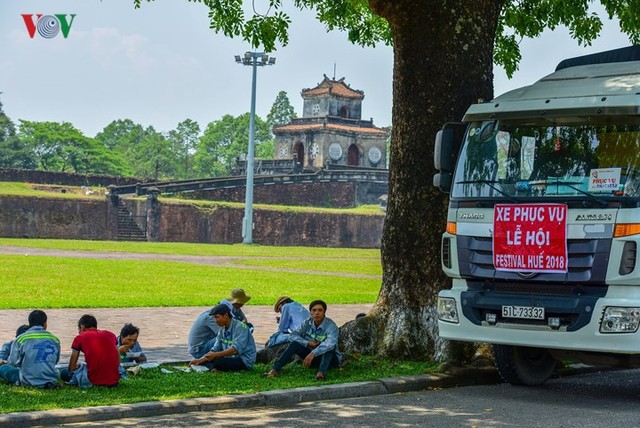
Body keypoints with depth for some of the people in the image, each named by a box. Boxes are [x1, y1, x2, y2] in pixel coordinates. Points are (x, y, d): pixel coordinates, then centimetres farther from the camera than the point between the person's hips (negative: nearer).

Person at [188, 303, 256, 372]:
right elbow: (216, 349, 9)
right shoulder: (222, 329, 8)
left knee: (218, 362, -32)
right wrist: (200, 360, -4)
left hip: (245, 361, -8)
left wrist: (216, 355, -33)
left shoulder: (240, 327, -17)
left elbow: (236, 349, -28)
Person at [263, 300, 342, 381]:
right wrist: (307, 343, -22)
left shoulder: (331, 326, -21)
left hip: (330, 358, -4)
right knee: (295, 344, -17)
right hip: (312, 356, 4)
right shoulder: (308, 322, -4)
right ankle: (275, 370, -25)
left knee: (330, 346, -34)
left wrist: (313, 354, -50)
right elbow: (292, 335, -6)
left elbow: (330, 343, -41)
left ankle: (322, 372, -49)